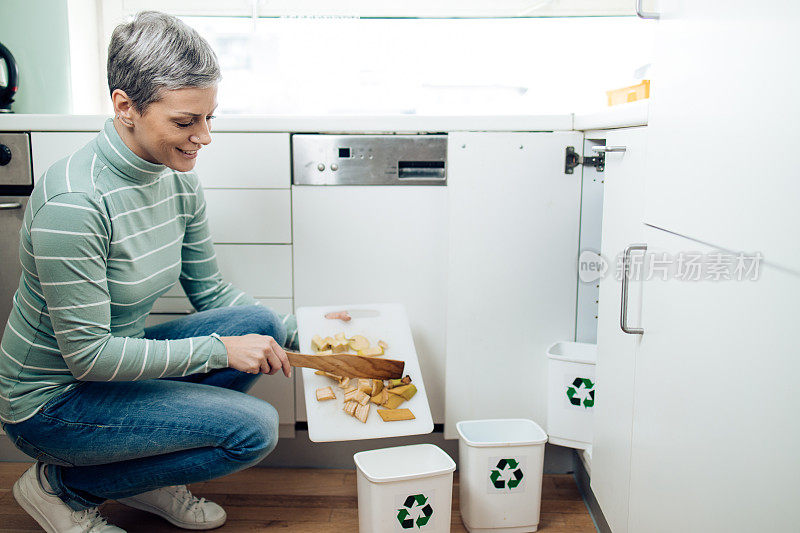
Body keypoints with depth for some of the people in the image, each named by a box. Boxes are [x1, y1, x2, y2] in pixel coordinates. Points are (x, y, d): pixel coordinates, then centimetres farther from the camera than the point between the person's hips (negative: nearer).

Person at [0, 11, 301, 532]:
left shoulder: (180, 181, -5)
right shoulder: (74, 201, -29)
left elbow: (210, 289, 4)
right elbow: (87, 353, -26)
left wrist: (300, 333, -6)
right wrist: (219, 350, -24)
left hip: (119, 364, 7)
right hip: (50, 401, -7)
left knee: (261, 323, -12)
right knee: (253, 427, -17)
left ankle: (146, 474, 7)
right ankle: (61, 486, 2)